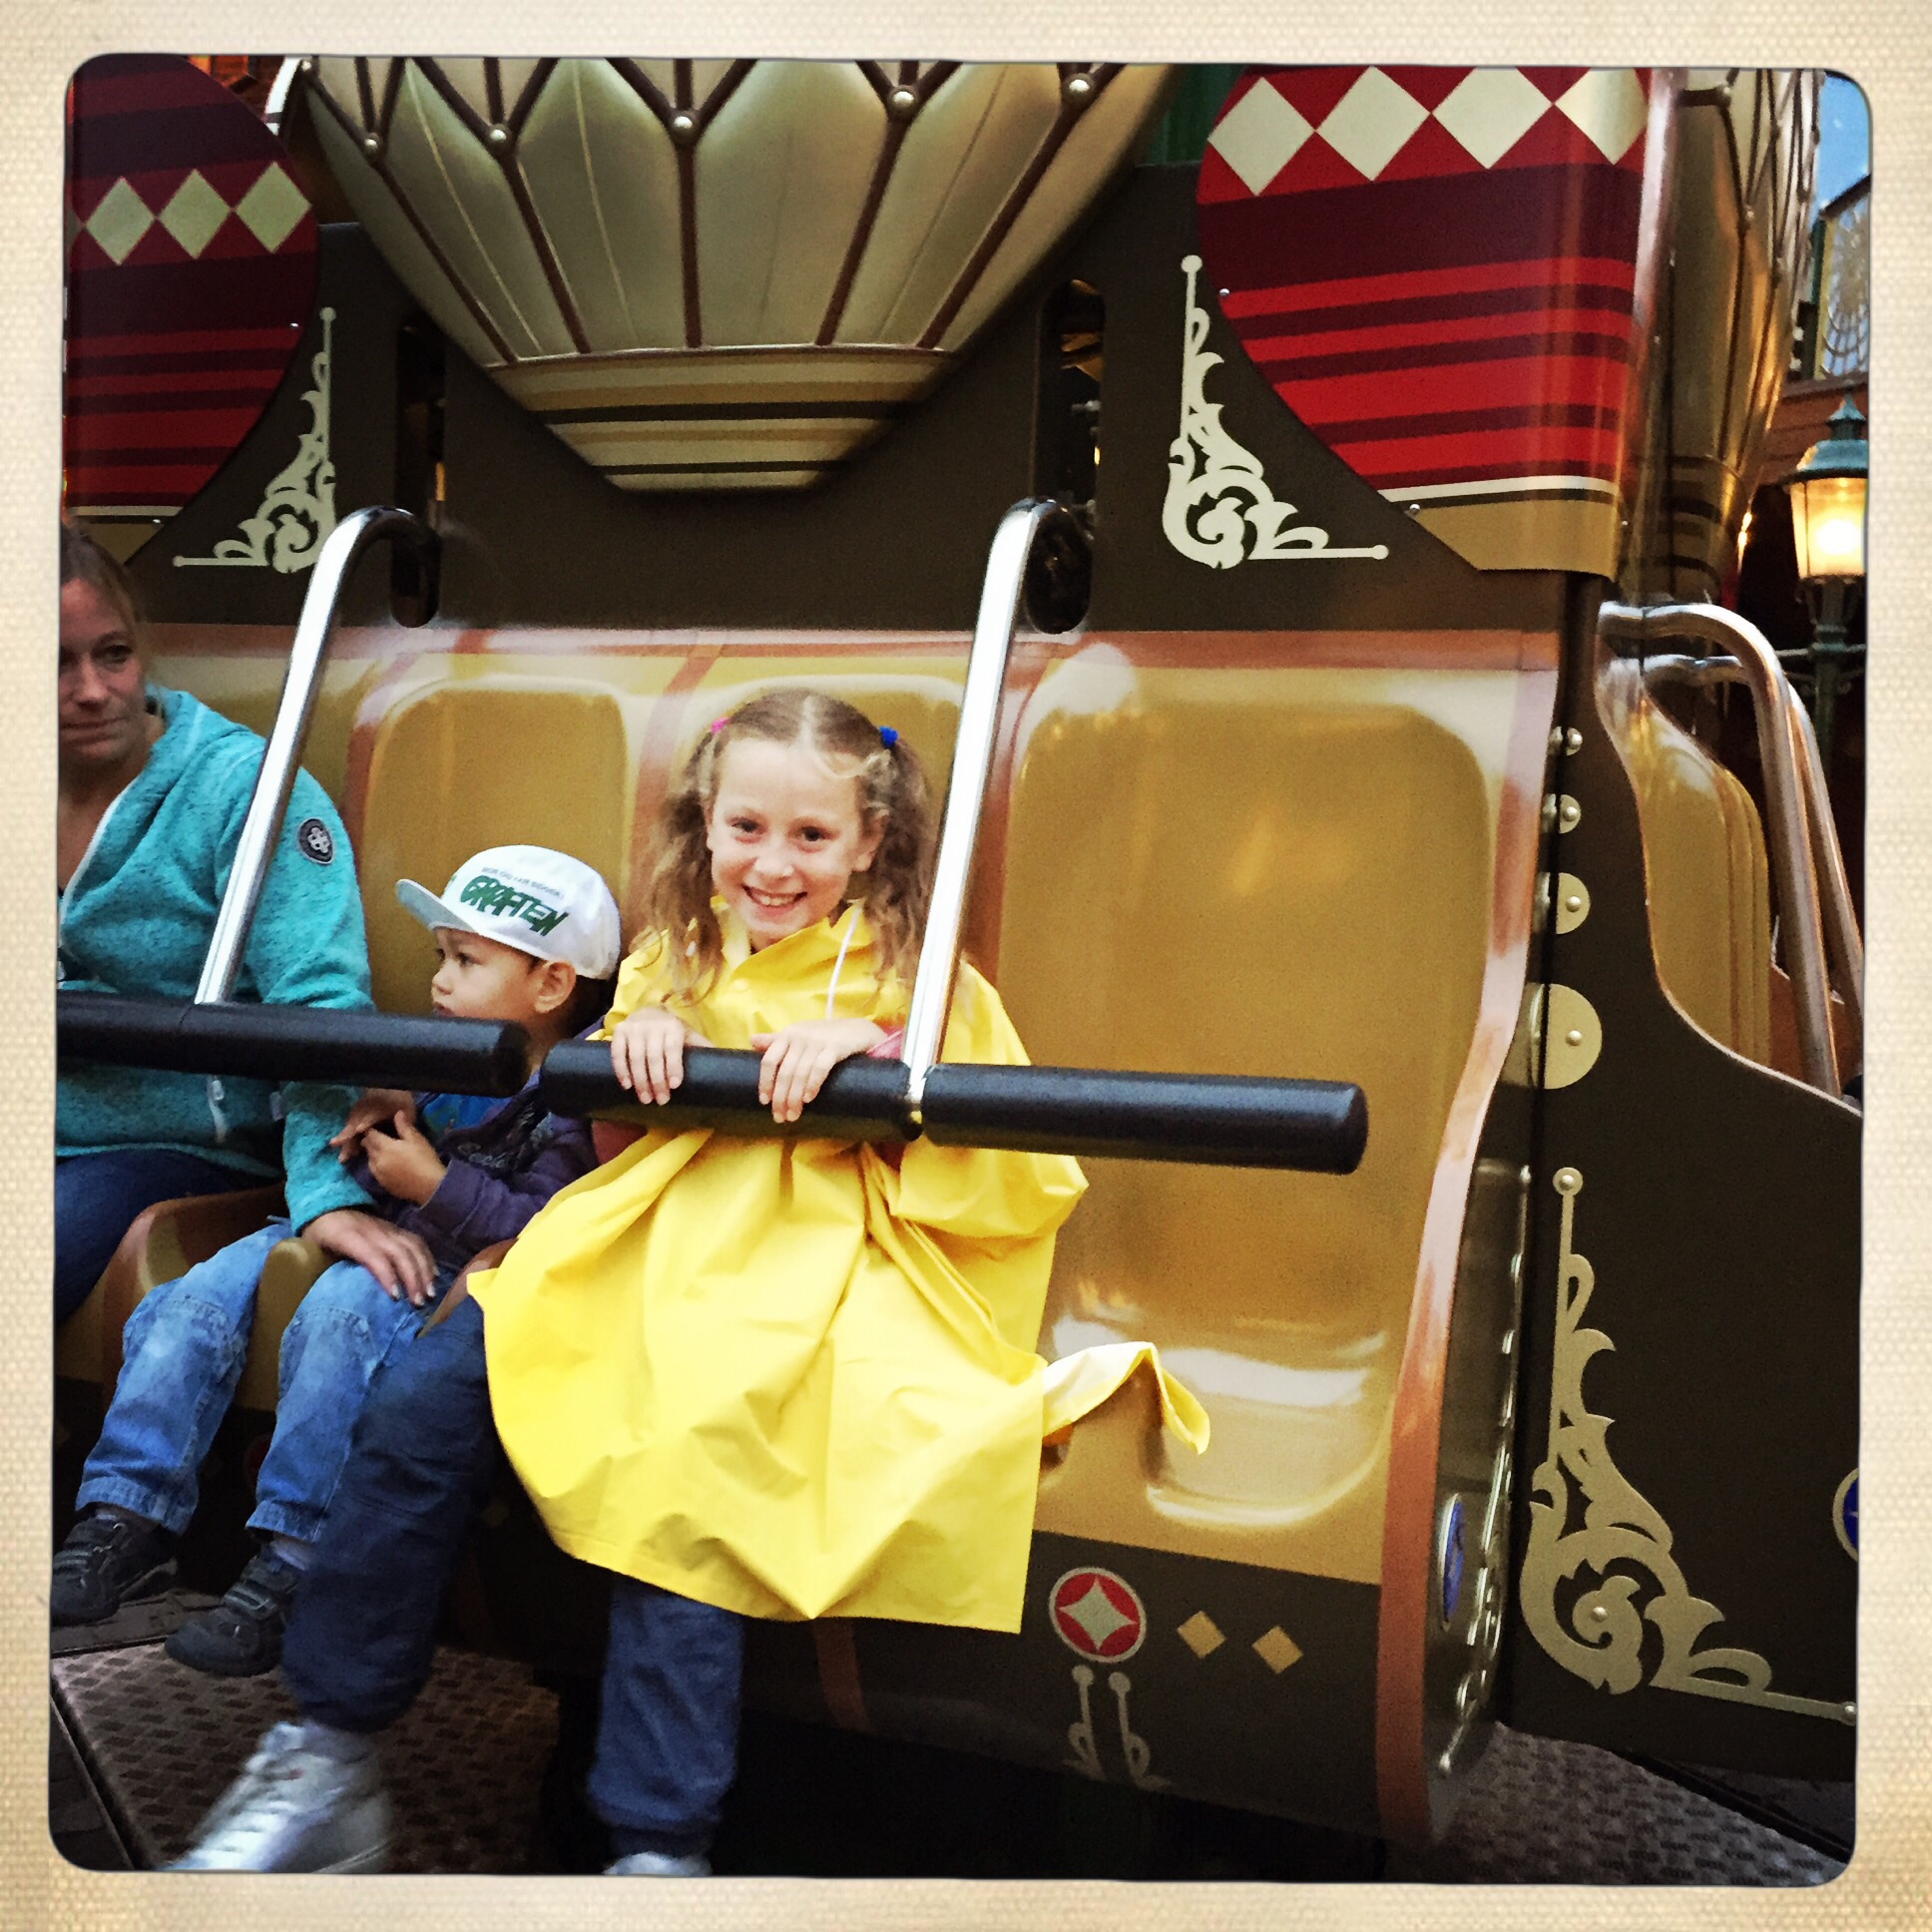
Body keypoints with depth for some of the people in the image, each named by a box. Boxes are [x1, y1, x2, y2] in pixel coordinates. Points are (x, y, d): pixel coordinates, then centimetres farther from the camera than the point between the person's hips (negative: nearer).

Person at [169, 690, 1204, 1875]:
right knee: (424, 1406, -16)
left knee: (684, 1476, -31)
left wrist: (879, 1054, -18)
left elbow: (1025, 1184, -5)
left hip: (805, 1276, -5)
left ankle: (658, 1849, -18)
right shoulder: (679, 961, 18)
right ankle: (326, 1764, -3)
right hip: (639, 1245, 5)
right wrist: (639, 1038, 6)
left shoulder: (919, 983, 4)